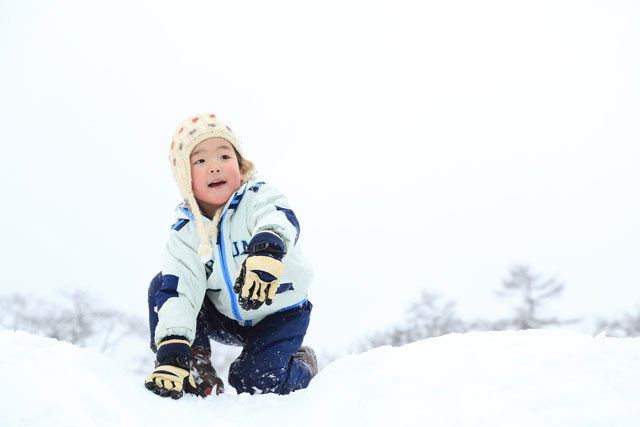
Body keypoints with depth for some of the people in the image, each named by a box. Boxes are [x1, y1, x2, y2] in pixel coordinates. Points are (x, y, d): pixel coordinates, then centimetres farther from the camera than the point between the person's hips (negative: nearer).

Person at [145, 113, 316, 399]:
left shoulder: (258, 198, -21)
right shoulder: (184, 231, -11)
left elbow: (278, 218, -46)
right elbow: (179, 291, -21)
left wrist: (267, 250, -72)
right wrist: (171, 353, -35)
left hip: (279, 314, -3)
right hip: (225, 319, 3)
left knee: (255, 382, -21)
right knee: (163, 285, -16)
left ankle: (302, 365, 13)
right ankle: (196, 364, -5)